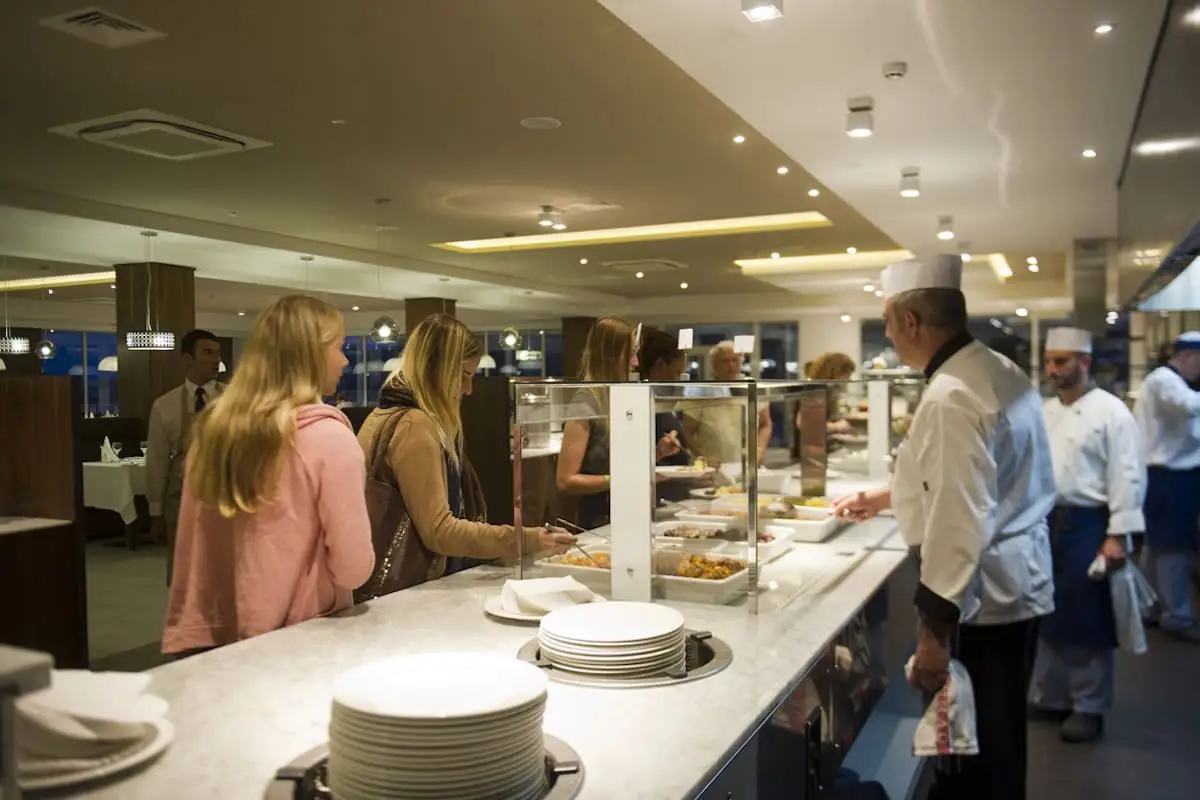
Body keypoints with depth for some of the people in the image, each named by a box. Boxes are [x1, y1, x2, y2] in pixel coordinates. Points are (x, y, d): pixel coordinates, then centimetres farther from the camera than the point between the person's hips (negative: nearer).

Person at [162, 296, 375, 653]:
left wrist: (184, 637, 13)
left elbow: (188, 551, 5)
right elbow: (354, 568, -17)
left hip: (214, 637, 6)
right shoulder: (328, 436, -18)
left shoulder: (212, 427, 0)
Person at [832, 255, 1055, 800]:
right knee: (995, 744, 22)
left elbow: (960, 525, -28)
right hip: (1017, 586, 10)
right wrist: (886, 496, 24)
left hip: (979, 600, -9)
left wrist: (935, 628, -24)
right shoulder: (999, 371, 8)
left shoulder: (950, 397, -24)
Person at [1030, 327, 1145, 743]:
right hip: (1045, 523, 7)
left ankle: (1089, 708, 18)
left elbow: (1127, 477, -13)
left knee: (1089, 621, 3)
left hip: (1087, 526, -6)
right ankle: (1050, 697, 30)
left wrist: (1117, 535, -16)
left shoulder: (1111, 411, -10)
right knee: (1048, 614, 15)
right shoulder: (1044, 412, 10)